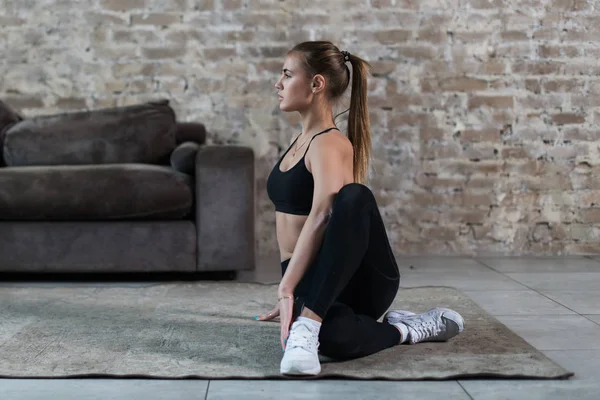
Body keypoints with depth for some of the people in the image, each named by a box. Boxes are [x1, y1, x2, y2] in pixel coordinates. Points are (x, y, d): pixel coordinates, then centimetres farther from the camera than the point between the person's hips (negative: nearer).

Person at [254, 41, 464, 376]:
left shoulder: (329, 144, -13)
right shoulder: (303, 138, 15)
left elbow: (319, 219, -30)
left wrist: (287, 291, -37)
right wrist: (290, 292, 22)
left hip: (360, 280, -7)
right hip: (314, 280, 7)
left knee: (355, 197, -40)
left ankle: (307, 324, -33)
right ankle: (408, 330, -1)